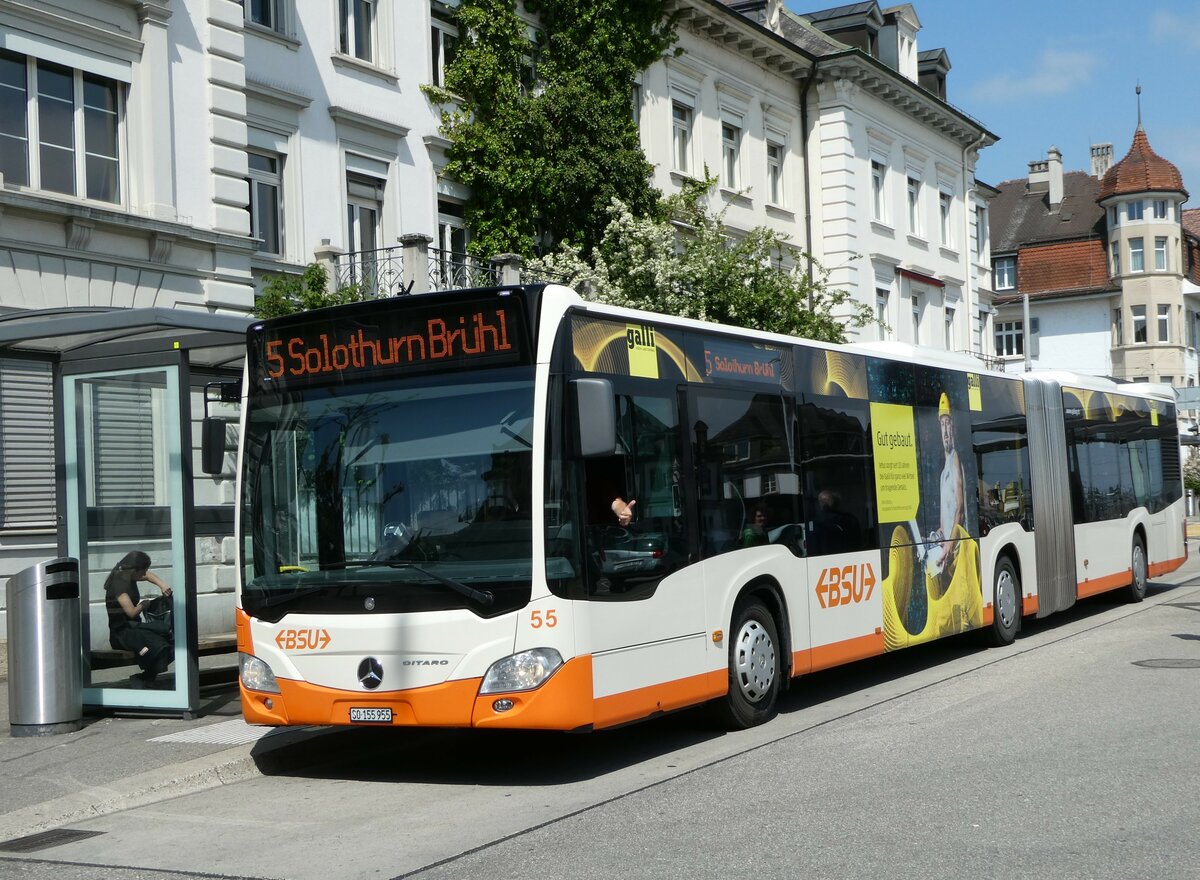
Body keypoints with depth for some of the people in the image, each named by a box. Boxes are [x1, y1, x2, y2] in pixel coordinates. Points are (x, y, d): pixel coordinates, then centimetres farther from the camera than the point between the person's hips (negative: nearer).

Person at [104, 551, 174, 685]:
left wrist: (162, 585, 10)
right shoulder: (119, 584, -16)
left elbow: (149, 576, 30)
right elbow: (132, 612, -23)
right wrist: (144, 604, -2)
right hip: (121, 633, -9)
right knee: (158, 644, -33)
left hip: (132, 627, 9)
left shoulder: (129, 578, 11)